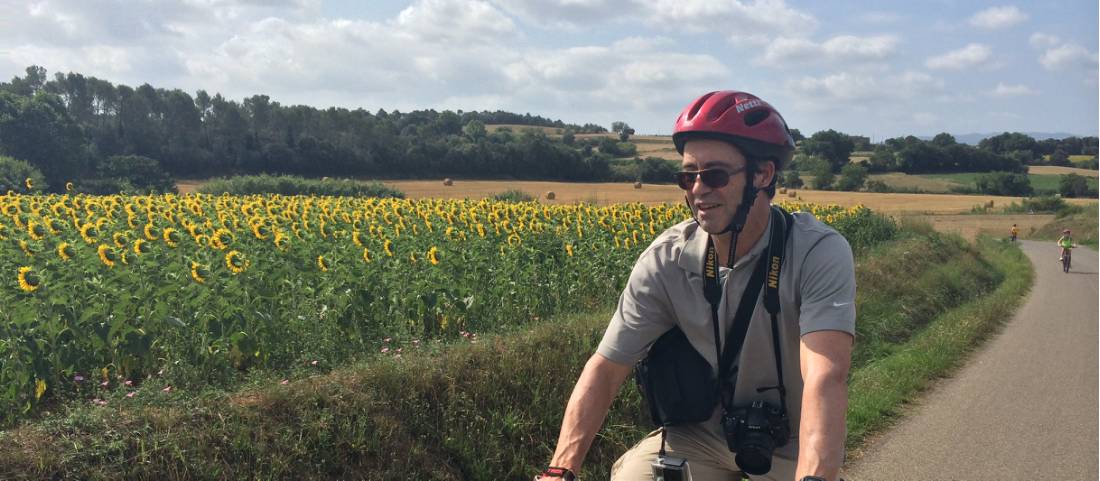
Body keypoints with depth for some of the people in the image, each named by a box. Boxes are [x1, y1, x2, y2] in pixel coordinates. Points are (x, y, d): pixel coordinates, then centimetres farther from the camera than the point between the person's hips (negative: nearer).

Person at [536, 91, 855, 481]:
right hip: (707, 437, 1)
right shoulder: (666, 260, -15)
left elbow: (826, 378, -36)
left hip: (794, 446, -1)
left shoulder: (821, 254, -23)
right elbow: (605, 367, -16)